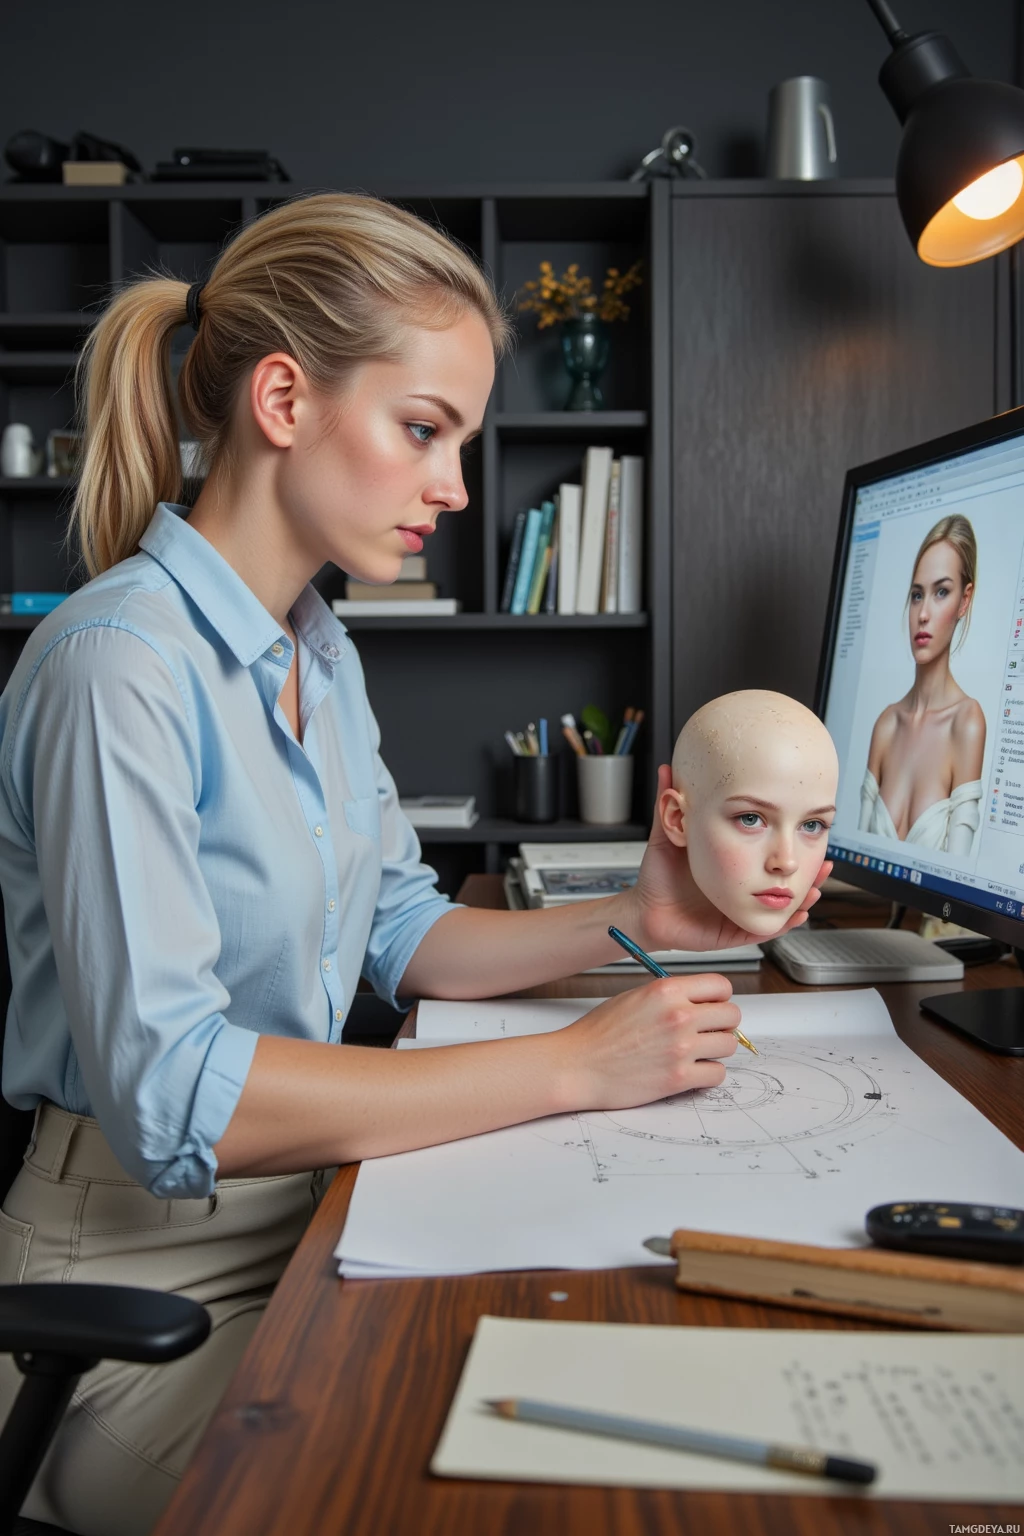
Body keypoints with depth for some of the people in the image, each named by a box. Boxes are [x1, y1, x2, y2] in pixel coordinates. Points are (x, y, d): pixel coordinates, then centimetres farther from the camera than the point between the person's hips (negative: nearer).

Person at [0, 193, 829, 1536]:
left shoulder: (319, 650, 7)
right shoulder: (120, 661, -21)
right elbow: (171, 1097, -28)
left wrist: (627, 923, -2)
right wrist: (571, 1066, -25)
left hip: (307, 1214, 7)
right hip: (151, 1283, -7)